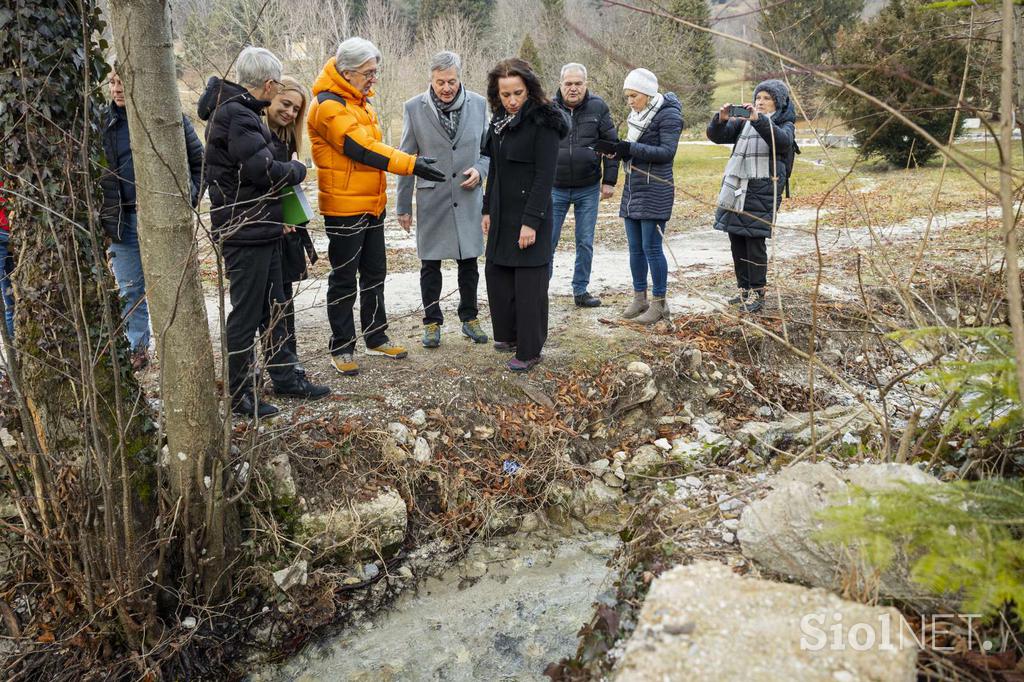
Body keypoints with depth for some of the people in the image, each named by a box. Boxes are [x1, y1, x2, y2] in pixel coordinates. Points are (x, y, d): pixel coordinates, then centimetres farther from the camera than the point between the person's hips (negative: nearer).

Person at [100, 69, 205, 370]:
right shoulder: (106, 122, 5)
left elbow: (199, 159, 2)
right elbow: (98, 172, 13)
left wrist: (190, 197, -5)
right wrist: (107, 215, 4)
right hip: (123, 219, 3)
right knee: (131, 290, 9)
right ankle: (137, 350, 21)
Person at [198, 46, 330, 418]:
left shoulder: (239, 110, 15)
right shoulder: (235, 115, -18)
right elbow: (265, 170, -24)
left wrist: (278, 216, 9)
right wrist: (298, 168, -5)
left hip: (261, 229, 10)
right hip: (244, 233, -10)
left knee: (273, 308, 18)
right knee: (246, 314, -1)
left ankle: (285, 377, 30)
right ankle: (240, 394, 11)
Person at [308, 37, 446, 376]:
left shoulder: (359, 101, 13)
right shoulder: (328, 106, -17)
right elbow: (361, 148, -25)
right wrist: (411, 164, -28)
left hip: (371, 205, 9)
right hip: (344, 208, -9)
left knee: (374, 274, 16)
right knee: (344, 281, 1)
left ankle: (376, 338, 29)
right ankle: (341, 348, 13)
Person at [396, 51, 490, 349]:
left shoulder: (478, 104, 0)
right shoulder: (414, 107, -4)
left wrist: (479, 169, -11)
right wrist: (403, 206, 0)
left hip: (469, 197, 2)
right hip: (431, 198, -1)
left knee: (469, 262, 11)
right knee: (430, 265, 7)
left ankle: (469, 318, 27)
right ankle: (432, 322, 21)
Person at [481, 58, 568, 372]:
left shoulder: (543, 122, -13)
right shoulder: (500, 120, 10)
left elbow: (545, 176, -17)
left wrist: (531, 221, -21)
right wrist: (488, 210, 15)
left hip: (530, 215, -8)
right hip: (502, 214, 8)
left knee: (529, 283, -2)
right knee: (496, 273, 13)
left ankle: (529, 351, 9)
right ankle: (509, 334, 30)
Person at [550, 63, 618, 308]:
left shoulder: (598, 108, 0)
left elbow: (611, 145, 3)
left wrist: (609, 181, -1)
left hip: (588, 189, 1)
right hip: (555, 188, 0)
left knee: (585, 243, 8)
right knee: (547, 242, 2)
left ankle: (581, 290, 21)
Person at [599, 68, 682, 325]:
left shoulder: (668, 114, -8)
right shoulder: (637, 114, 15)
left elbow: (667, 152, -16)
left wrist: (631, 148, -22)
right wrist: (615, 148, -1)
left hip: (655, 190, -8)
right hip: (632, 188, 8)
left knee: (651, 248, -6)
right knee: (635, 248, 10)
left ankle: (659, 303, 4)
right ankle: (639, 298, 21)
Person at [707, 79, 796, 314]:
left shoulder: (784, 124, 6)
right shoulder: (742, 122, 17)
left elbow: (782, 141, -18)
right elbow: (716, 136, 6)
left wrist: (759, 120, -30)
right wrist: (721, 119, -16)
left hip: (762, 190, -5)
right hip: (736, 188, 5)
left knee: (755, 241, -8)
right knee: (737, 241, 6)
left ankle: (757, 294, 0)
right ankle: (744, 290, 17)